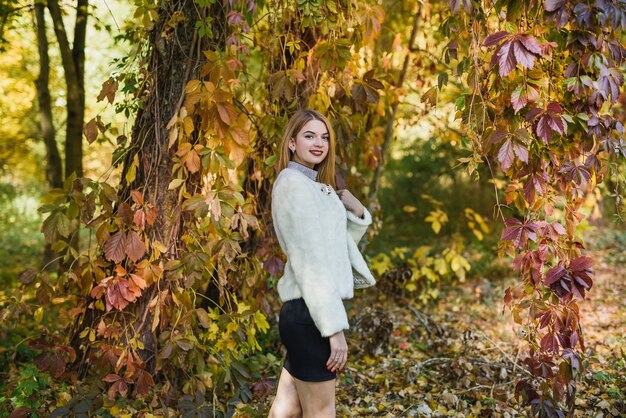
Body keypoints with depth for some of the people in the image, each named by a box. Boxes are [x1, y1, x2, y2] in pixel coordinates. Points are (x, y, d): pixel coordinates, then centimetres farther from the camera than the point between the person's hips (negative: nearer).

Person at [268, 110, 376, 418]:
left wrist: (356, 213, 2)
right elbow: (310, 261, -19)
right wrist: (334, 327, -21)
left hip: (305, 314, 9)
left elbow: (337, 245, 21)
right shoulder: (293, 184, -12)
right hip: (310, 314, -9)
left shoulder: (317, 187, 18)